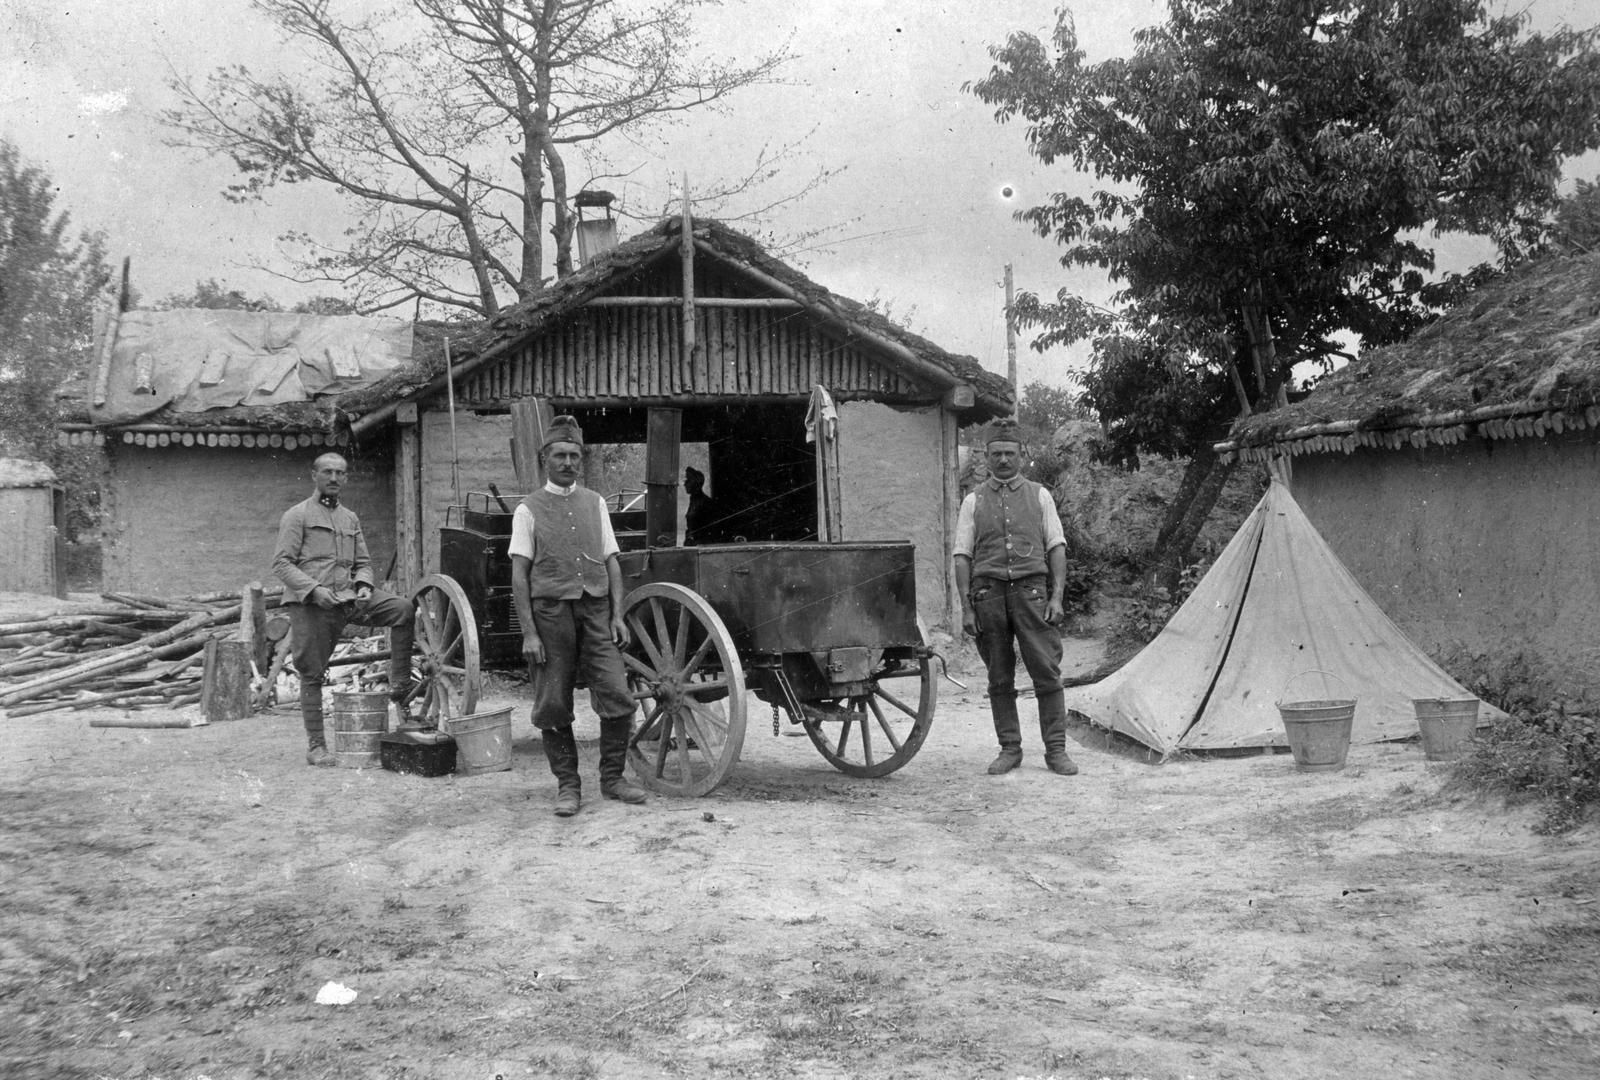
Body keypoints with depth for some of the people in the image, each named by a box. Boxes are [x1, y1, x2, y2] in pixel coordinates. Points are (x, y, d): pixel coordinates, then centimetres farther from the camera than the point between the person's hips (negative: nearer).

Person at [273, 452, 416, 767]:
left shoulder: (350, 519, 18)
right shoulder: (297, 515, 1)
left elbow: (363, 562, 20)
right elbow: (281, 563, -7)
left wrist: (363, 585, -3)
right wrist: (314, 589, -20)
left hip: (347, 598, 5)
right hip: (310, 603, -4)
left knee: (403, 609, -16)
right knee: (312, 673, -2)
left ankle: (399, 690, -12)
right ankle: (316, 745, 9)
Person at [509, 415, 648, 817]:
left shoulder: (595, 503, 12)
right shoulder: (529, 510, 2)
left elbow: (611, 562, 12)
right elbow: (519, 574, -2)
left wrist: (618, 614, 2)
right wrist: (528, 632, -9)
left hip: (596, 609, 3)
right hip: (551, 610, -2)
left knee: (617, 697, -5)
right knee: (553, 707, 1)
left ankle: (612, 777, 10)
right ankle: (567, 785, 14)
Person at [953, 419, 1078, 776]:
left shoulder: (1039, 496, 12)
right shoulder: (973, 502, 11)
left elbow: (1057, 548, 7)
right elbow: (962, 557, 7)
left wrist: (1057, 596, -4)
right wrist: (966, 608, -2)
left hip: (1032, 589, -1)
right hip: (989, 590, 1)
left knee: (1047, 672, -5)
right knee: (999, 677, 4)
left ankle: (1056, 750, 0)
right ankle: (1009, 749, 12)